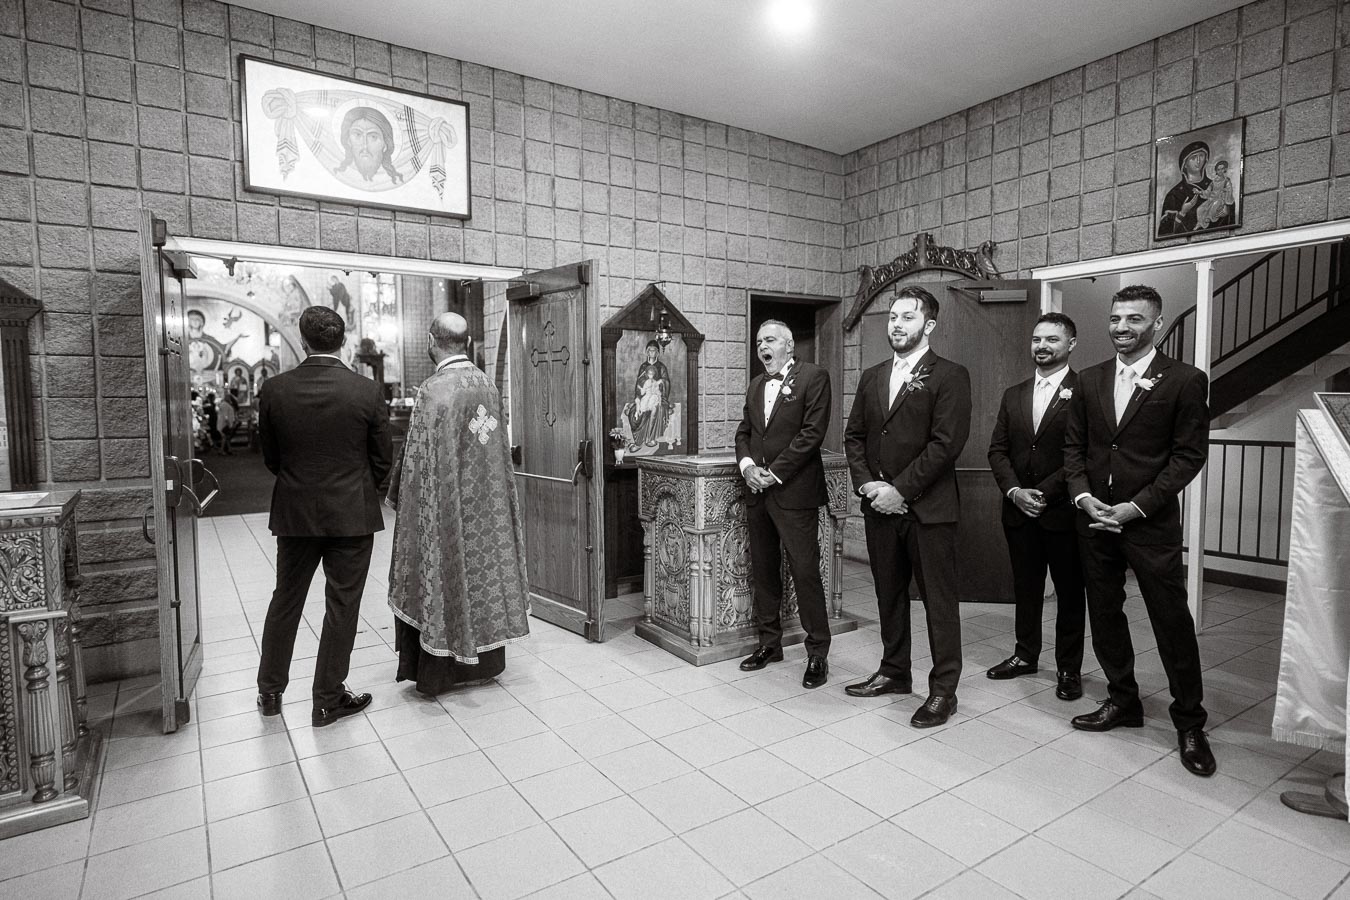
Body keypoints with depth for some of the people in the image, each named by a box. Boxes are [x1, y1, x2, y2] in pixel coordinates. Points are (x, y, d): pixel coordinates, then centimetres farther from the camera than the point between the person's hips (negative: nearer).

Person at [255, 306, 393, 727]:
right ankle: (328, 700, 19)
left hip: (294, 513, 3)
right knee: (342, 606, 8)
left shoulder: (275, 389, -6)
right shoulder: (366, 391, -12)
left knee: (285, 601, 19)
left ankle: (270, 691, 34)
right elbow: (382, 461, -4)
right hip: (352, 514, -3)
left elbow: (270, 456, 4)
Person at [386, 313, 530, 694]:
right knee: (481, 566, 15)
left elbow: (419, 458, -15)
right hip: (486, 504, 6)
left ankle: (437, 672, 17)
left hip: (444, 504, -6)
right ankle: (485, 661, 28)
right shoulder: (487, 384, 2)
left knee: (442, 576, 5)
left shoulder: (434, 390, -18)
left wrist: (396, 495, 0)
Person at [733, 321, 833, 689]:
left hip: (794, 491, -7)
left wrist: (775, 473, -14)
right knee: (763, 571, 12)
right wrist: (747, 465, -4)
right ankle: (769, 642, 25)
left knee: (805, 572, -4)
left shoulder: (813, 376, -4)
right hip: (758, 492, 7)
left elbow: (813, 432, -12)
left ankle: (818, 652, 9)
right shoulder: (755, 385, 17)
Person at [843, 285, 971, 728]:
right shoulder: (872, 377, 13)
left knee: (939, 600, 4)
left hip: (928, 507, -6)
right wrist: (867, 484, -4)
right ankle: (894, 672, 32)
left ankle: (943, 689, 17)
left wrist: (900, 490, -16)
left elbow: (946, 443, -15)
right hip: (879, 506, 6)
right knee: (889, 593, 16)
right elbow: (854, 436, 12)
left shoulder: (950, 376, -6)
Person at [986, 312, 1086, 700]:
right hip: (1019, 509, 5)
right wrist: (1014, 491, -7)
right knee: (1025, 587, 15)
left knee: (1070, 592, 9)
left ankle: (1068, 668, 22)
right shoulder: (1013, 395, 11)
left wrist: (1044, 492, -16)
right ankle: (1026, 654, 31)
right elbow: (997, 449, 7)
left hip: (1063, 511, -5)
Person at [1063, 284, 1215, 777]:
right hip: (1094, 517, 4)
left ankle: (1189, 722, 21)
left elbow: (1189, 455, -8)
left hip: (1151, 522, -4)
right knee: (1104, 615, 13)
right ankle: (1123, 700, 30)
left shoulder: (1186, 380, -5)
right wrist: (1083, 496, -5)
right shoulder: (1090, 380, 8)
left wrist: (1136, 506, -15)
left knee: (1172, 621, 4)